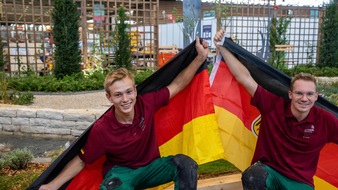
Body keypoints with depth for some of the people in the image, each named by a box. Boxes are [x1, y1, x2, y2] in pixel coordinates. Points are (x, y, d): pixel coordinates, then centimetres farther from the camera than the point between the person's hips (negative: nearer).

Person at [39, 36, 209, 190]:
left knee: (185, 163, -26)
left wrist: (200, 57, -12)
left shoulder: (147, 103, -17)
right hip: (120, 171, -3)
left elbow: (177, 85, -9)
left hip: (150, 166, 3)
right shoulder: (101, 129, -21)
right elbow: (81, 161, -8)